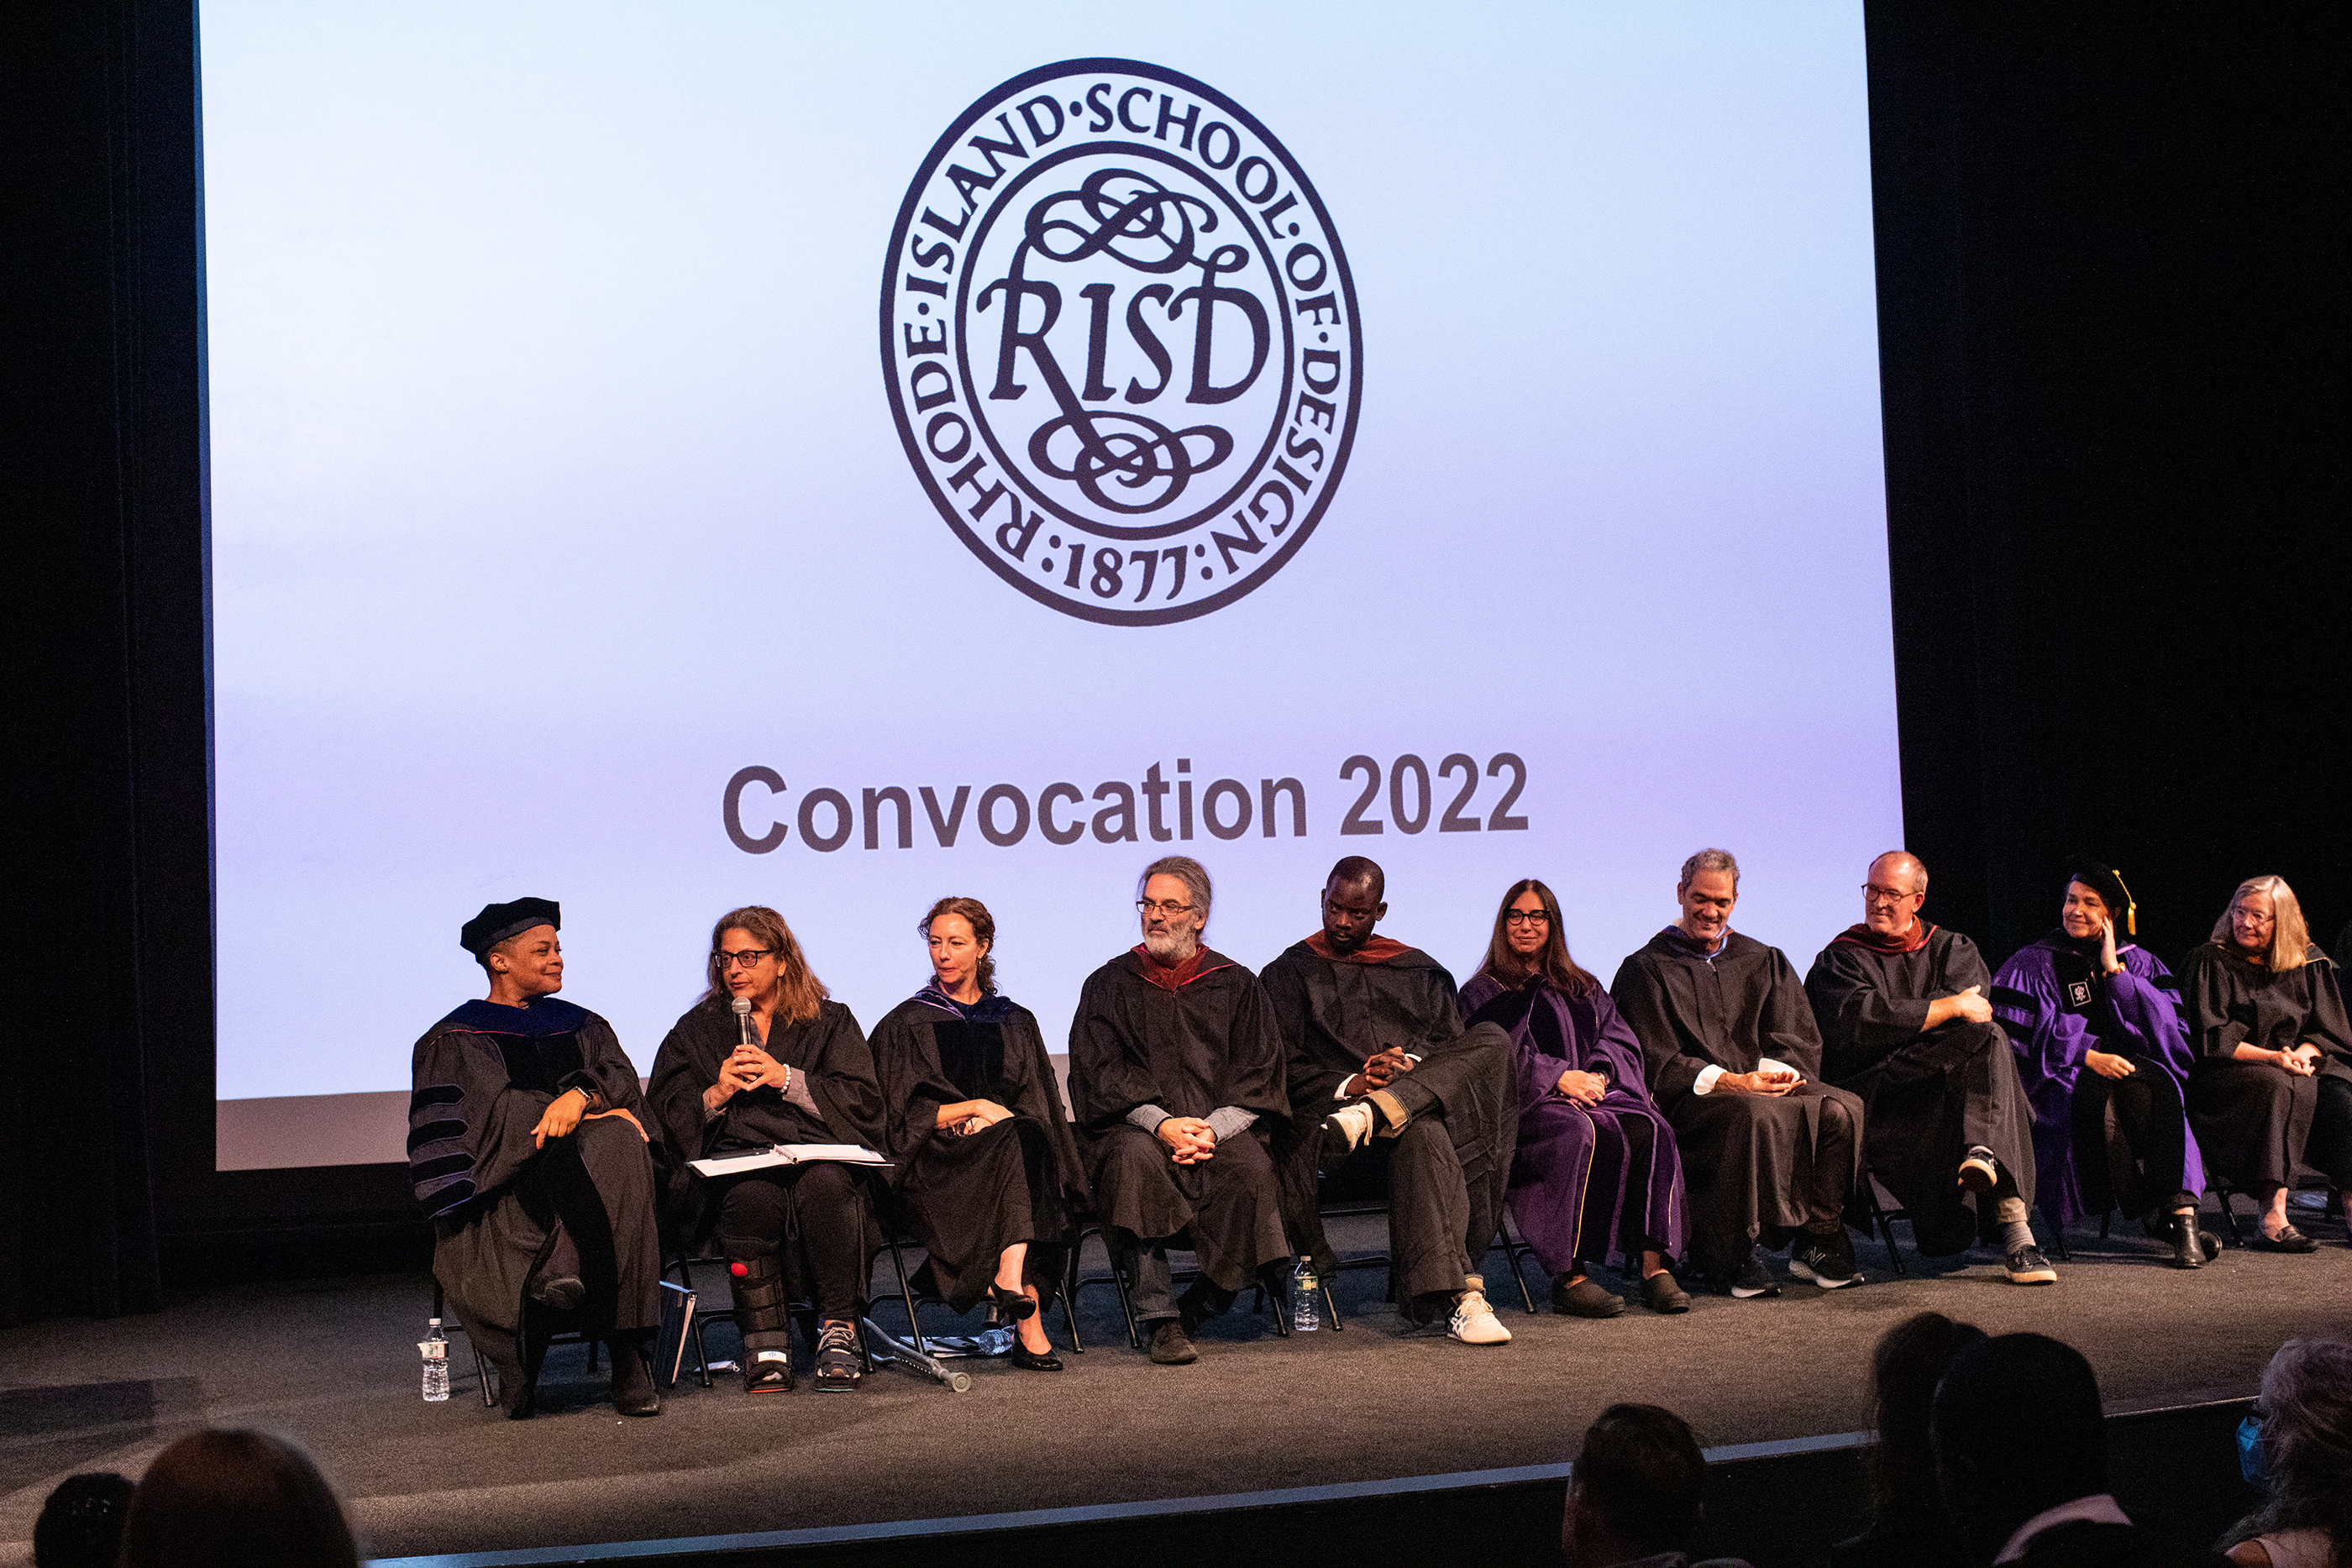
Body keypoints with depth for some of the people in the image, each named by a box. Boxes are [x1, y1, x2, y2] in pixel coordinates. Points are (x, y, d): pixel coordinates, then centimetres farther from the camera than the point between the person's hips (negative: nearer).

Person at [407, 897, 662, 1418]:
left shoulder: (582, 1026, 25)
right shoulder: (456, 1039, 11)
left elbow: (622, 1079, 5)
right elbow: (499, 1109, -6)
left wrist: (582, 1093, -20)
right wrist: (598, 1110, -16)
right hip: (507, 1187, -4)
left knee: (618, 1142, -32)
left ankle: (562, 1275, -48)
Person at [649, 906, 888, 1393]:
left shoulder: (829, 1021, 17)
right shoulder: (696, 1029, 21)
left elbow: (863, 1102, 4)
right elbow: (668, 1117, 13)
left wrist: (785, 1079, -6)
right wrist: (716, 1093, -6)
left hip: (818, 1156, 0)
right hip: (733, 1164, 0)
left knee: (824, 1186, -37)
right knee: (753, 1195, -36)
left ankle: (839, 1334, -29)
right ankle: (765, 1344, -33)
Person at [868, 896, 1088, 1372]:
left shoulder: (1015, 1022, 20)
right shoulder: (905, 1025, 12)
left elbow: (1037, 1102, 12)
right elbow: (903, 1114, 3)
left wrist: (991, 1118, -9)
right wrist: (974, 1108, -11)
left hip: (1011, 1147, 3)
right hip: (938, 1164, -2)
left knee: (1029, 1136, -36)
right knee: (1017, 1142, -36)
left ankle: (1010, 1279, -48)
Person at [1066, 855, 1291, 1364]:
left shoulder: (1237, 986, 12)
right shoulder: (1109, 986, 10)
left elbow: (1258, 1076, 4)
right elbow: (1100, 1074, -1)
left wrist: (1213, 1129, -15)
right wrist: (1161, 1122, -18)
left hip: (1220, 1129, 1)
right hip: (1130, 1127, -1)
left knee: (1252, 1169, -31)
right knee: (1137, 1157, -35)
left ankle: (1198, 1308, -15)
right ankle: (1161, 1321, -32)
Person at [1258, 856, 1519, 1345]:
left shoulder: (1419, 970, 25)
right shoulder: (1288, 975, 16)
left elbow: (1451, 1045, 14)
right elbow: (1284, 1070, 5)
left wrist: (1413, 1064, -10)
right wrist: (1349, 1085, -14)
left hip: (1429, 1098, 4)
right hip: (1330, 1109, -4)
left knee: (1493, 1041, -25)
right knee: (1423, 1137, -39)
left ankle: (1371, 1115, -41)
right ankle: (1462, 1299, -47)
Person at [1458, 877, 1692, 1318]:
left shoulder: (1584, 988, 29)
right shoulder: (1482, 993, 17)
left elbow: (1620, 1041, 15)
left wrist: (1597, 1074, -8)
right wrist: (1560, 1077, -15)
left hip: (1597, 1091, 4)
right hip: (1527, 1104, -4)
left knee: (1651, 1131, -30)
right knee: (1582, 1135, -38)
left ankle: (1654, 1266, -37)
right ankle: (1571, 1277, -41)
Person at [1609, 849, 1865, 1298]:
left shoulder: (1764, 962, 21)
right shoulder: (1646, 969, 7)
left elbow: (1798, 1037, 12)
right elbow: (1656, 1062, -4)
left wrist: (1775, 1069, -12)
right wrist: (1728, 1082, -18)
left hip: (1762, 1084, 5)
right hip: (1690, 1096, -4)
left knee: (1841, 1108, -25)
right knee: (1754, 1115, -37)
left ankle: (1816, 1244, -16)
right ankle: (1733, 1256, -27)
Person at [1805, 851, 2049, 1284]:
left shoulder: (1951, 948, 20)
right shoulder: (1840, 959, 11)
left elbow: (1974, 1005, -2)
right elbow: (1857, 1024, -11)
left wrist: (1898, 1019, -9)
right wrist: (1950, 1008, -12)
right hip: (1874, 1099, -3)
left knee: (1989, 1041, -31)